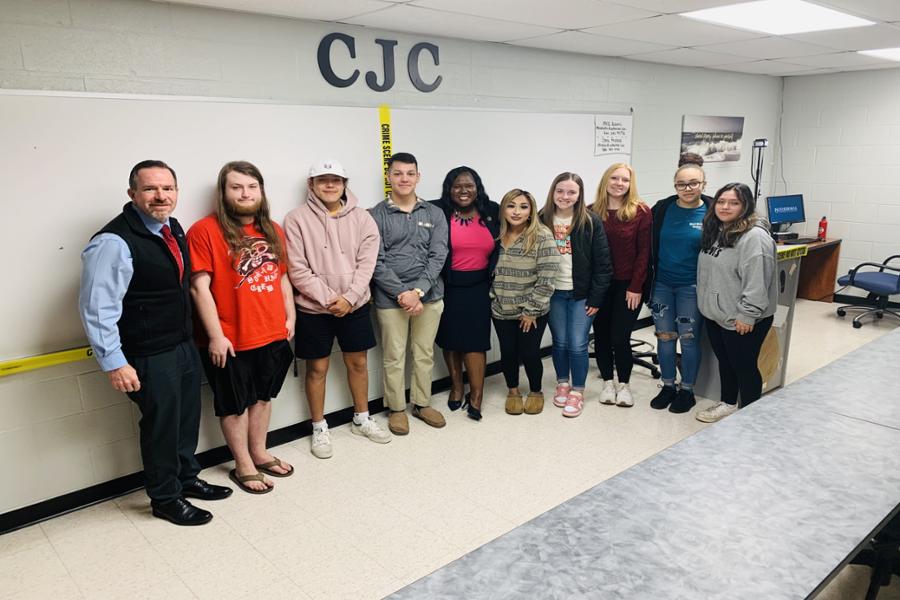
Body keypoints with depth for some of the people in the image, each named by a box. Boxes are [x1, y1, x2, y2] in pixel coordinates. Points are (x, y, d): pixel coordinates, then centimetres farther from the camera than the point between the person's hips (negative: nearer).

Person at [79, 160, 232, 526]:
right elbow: (97, 308, -21)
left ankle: (186, 478, 42)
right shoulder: (113, 242, -21)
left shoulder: (173, 228, 4)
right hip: (148, 356, -8)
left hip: (184, 344, 8)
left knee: (187, 417, 20)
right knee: (161, 424, 7)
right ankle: (165, 499, 28)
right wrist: (114, 363, -21)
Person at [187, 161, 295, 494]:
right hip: (230, 340, -6)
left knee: (262, 396, 19)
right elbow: (199, 287, -15)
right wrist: (215, 336, -16)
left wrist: (289, 317, 11)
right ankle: (243, 466, 27)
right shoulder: (205, 230, -12)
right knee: (235, 404, 11)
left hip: (272, 335, 6)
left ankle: (260, 454, 37)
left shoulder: (272, 230, 7)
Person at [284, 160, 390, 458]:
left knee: (358, 362, 14)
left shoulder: (361, 218, 1)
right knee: (317, 367, 8)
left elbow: (366, 263, -4)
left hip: (355, 306, 3)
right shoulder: (297, 219, -7)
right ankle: (320, 428, 23)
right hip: (314, 309, -2)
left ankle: (361, 419, 33)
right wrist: (328, 298, -15)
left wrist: (348, 298, -14)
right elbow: (297, 269, -11)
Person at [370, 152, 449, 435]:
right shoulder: (377, 215, -2)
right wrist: (401, 293, -15)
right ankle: (397, 409, 22)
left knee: (425, 355, 13)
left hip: (429, 296, 2)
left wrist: (418, 290, -14)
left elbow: (438, 256, -2)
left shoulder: (434, 214, 5)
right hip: (390, 298, -2)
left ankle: (422, 403, 29)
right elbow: (376, 262, -7)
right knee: (394, 358, 6)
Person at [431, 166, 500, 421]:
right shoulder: (438, 212, -7)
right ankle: (456, 387, 28)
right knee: (451, 339, 11)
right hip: (448, 287, -1)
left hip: (478, 287, 1)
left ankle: (476, 396, 8)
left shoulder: (492, 212, 3)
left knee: (475, 340, -1)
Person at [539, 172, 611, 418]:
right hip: (553, 293, 2)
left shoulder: (591, 222, -8)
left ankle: (577, 392, 16)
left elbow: (602, 263, -7)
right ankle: (563, 384, 32)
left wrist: (596, 297, -10)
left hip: (582, 294, -2)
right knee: (560, 342, 13)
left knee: (577, 344, 0)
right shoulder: (542, 220, -2)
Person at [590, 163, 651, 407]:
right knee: (601, 335, 9)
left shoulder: (641, 212, -6)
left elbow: (643, 252, -6)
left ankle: (624, 384, 19)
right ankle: (607, 382, 27)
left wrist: (636, 287, -9)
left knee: (620, 337, -2)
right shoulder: (591, 212, 0)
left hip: (627, 285, -2)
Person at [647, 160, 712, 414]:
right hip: (662, 284, 3)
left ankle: (687, 390, 22)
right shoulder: (662, 209, -2)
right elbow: (650, 247, 3)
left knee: (688, 338, 5)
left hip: (692, 287, -2)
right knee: (664, 336, 9)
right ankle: (668, 386, 26)